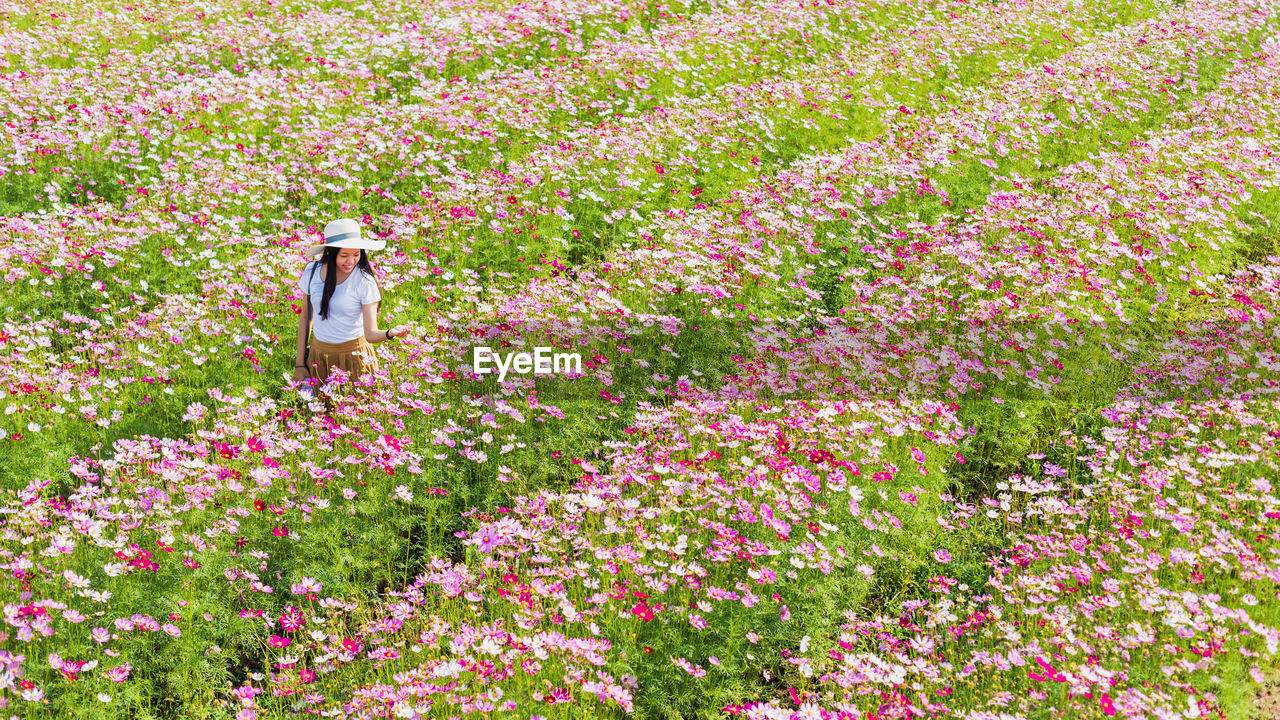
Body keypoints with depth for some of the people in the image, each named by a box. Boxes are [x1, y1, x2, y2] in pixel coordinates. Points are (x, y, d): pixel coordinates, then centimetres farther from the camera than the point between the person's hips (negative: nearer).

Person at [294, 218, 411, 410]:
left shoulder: (364, 282, -16)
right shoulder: (312, 272, -6)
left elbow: (370, 334, -22)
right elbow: (306, 317, 6)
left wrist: (390, 333, -45)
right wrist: (300, 364, 7)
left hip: (353, 357, -3)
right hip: (319, 355, 3)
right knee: (322, 412, 12)